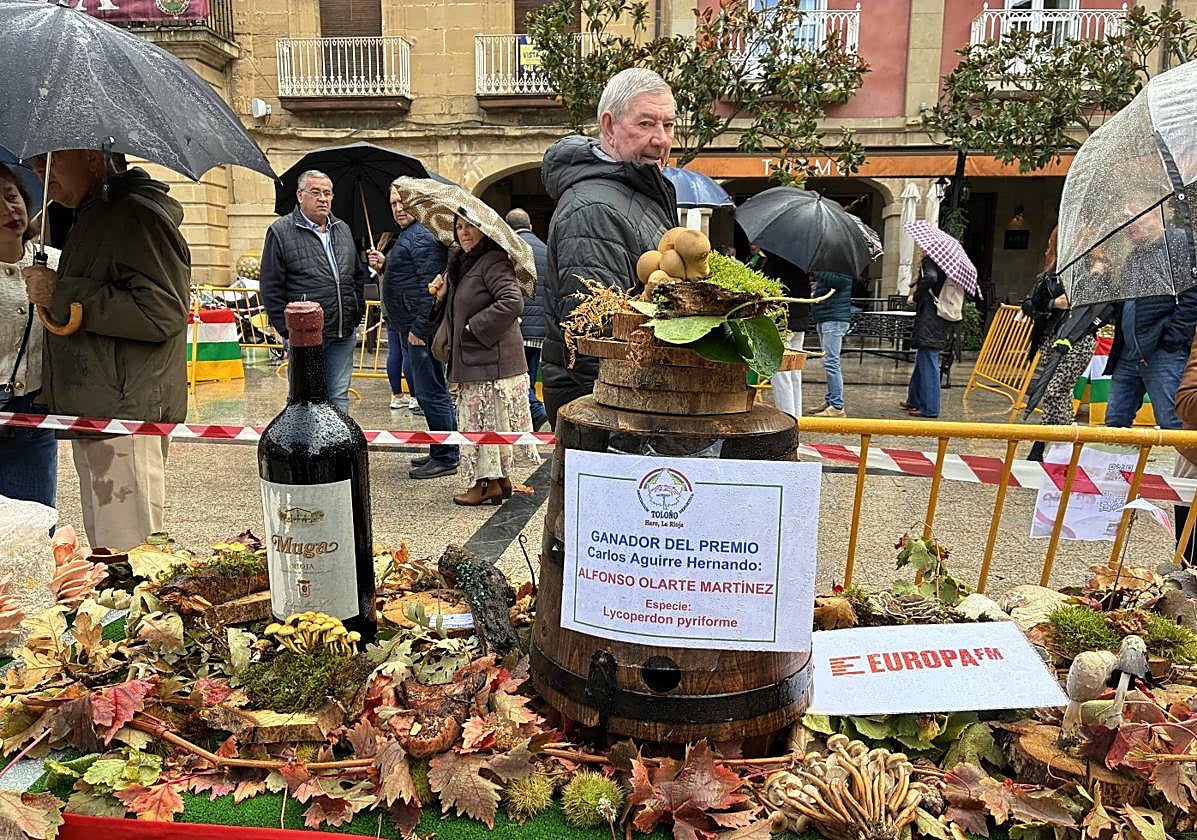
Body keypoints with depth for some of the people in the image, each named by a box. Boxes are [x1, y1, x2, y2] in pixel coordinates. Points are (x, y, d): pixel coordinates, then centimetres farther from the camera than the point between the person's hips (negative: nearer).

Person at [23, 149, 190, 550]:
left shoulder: (138, 215, -12)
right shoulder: (91, 217, 21)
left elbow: (162, 313, -24)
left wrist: (61, 294, -18)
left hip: (127, 416, -10)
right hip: (93, 412, 11)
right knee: (103, 551, 18)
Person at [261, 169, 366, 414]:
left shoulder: (343, 230, 15)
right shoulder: (281, 231, -3)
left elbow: (359, 275, 22)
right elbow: (271, 288, -5)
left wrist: (357, 315, 13)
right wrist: (287, 330, -10)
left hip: (344, 335, 5)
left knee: (339, 398, 11)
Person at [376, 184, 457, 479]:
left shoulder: (422, 237, -14)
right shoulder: (406, 236, 20)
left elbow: (430, 286, -22)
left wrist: (419, 329, -24)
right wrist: (384, 265, 15)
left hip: (421, 329, -11)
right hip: (410, 328, 11)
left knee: (430, 393, -7)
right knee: (424, 391, 16)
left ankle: (445, 458, 0)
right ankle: (443, 451, 25)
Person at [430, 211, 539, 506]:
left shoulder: (494, 261, -13)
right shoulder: (460, 263, 17)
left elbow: (512, 302, -26)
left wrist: (475, 326, -19)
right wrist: (442, 296, 3)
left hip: (492, 359, -10)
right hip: (472, 359, 10)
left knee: (487, 419, -3)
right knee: (482, 421, 14)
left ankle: (490, 483, 6)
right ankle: (501, 479, 24)